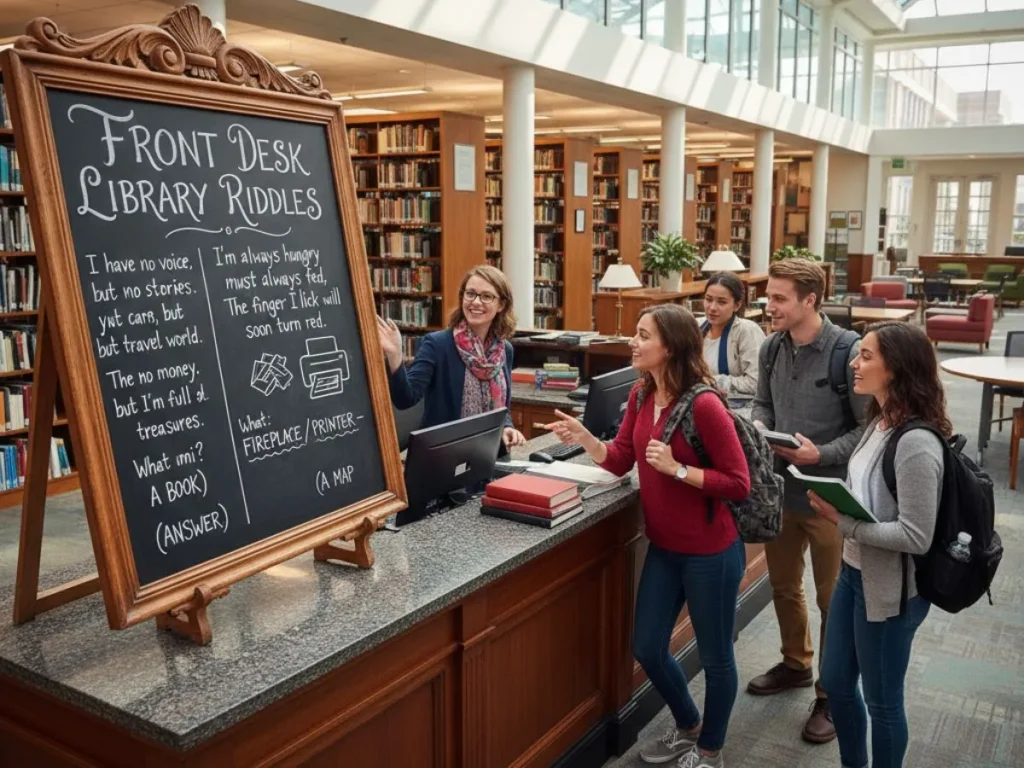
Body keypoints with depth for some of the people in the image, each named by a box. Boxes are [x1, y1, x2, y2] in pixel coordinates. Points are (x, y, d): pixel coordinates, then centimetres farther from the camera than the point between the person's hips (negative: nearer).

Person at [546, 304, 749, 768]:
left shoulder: (704, 405, -22)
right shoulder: (641, 395, 0)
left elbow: (739, 484, -19)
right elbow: (620, 460, 6)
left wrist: (677, 469, -26)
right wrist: (582, 437, -9)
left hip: (710, 552, -7)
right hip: (662, 548, 8)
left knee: (715, 657, 12)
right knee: (647, 649, 16)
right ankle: (687, 727, 43)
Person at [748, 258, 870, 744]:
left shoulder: (848, 352, -20)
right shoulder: (772, 347, 0)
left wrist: (822, 455, -25)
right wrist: (757, 426, -7)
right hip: (780, 488, 6)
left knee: (833, 600, 11)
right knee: (783, 584, 22)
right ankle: (796, 664, 46)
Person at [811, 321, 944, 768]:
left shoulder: (916, 443, -27)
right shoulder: (880, 421, 1)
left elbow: (916, 537, -26)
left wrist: (842, 522, -24)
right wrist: (834, 500, -3)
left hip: (889, 589, -9)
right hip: (854, 573, 9)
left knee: (881, 701, 13)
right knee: (835, 681, 23)